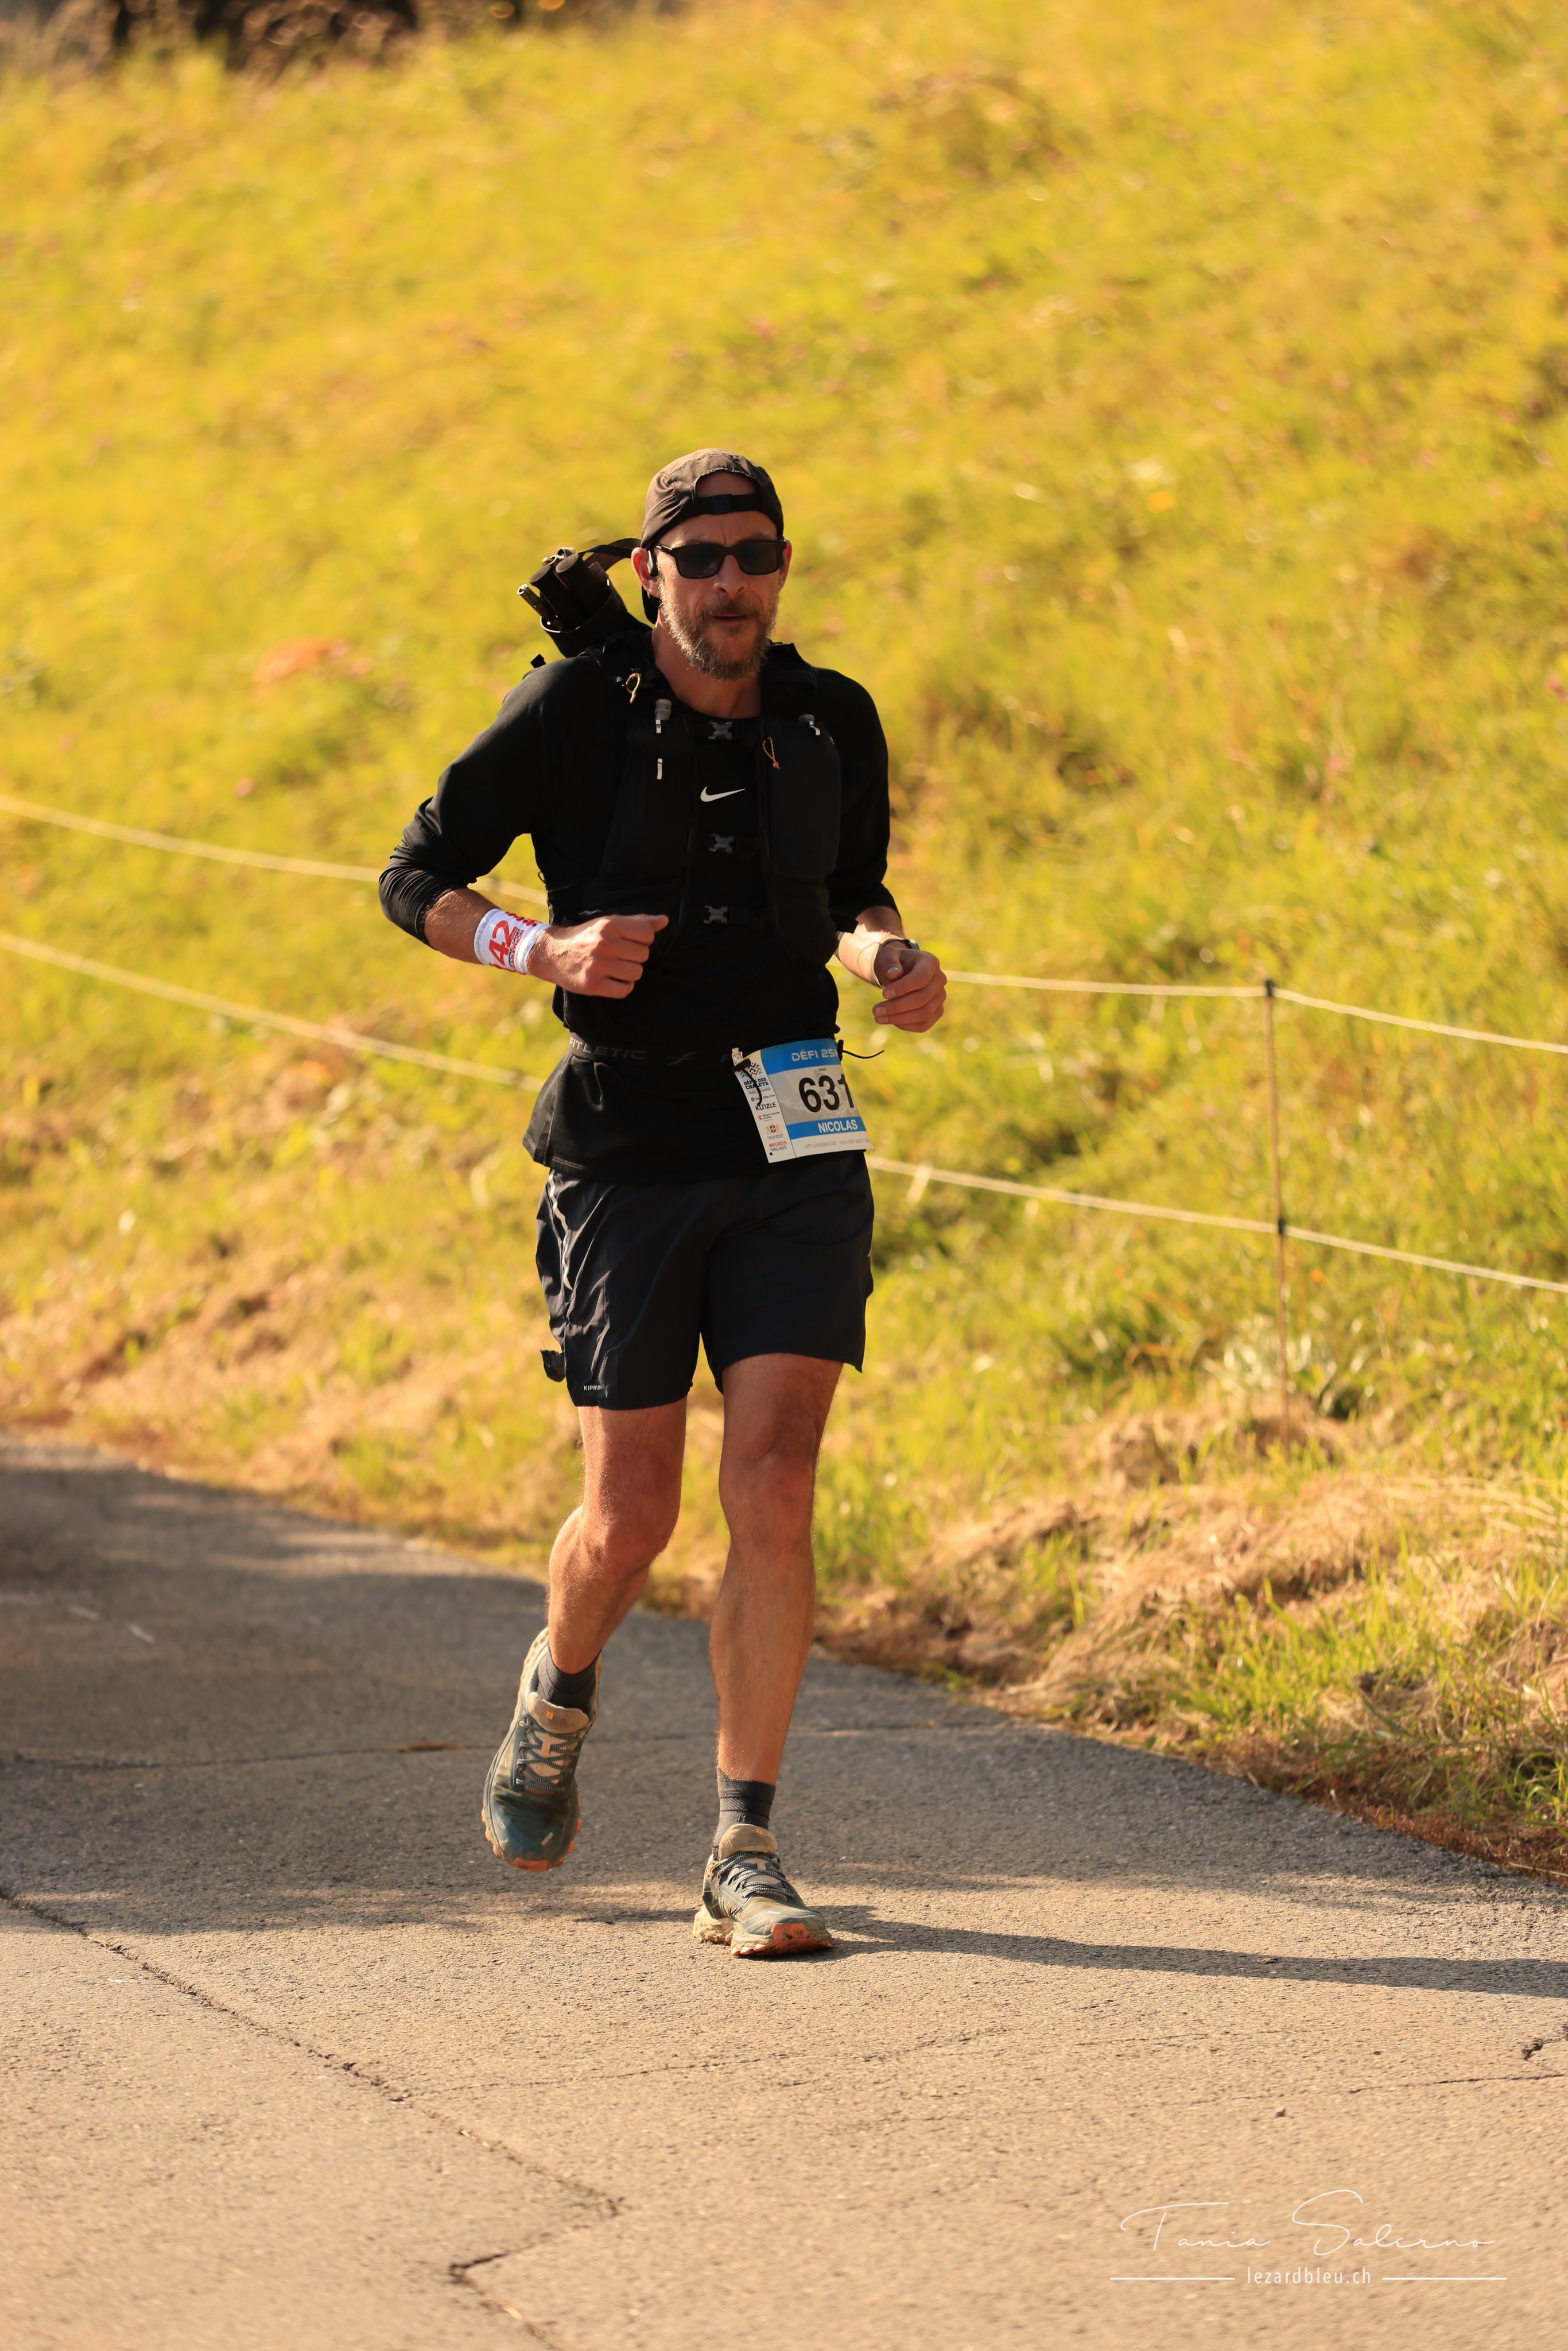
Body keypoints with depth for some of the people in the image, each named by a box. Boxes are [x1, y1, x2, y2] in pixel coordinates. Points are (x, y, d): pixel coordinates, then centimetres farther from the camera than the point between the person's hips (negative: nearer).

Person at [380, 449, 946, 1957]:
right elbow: (417, 879, 0)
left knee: (773, 1491, -11)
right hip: (629, 1154, -2)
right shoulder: (575, 713, -5)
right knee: (631, 1514, 1)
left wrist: (885, 957, 1)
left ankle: (743, 1858, -8)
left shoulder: (833, 725, 6)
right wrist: (547, 948, -18)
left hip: (796, 1152, 2)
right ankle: (559, 1694, 38)